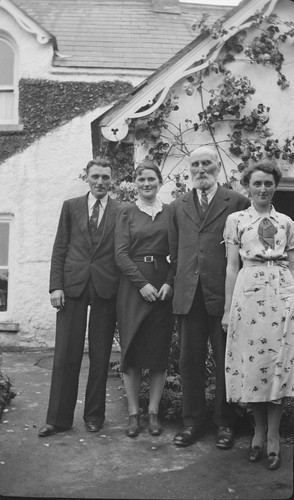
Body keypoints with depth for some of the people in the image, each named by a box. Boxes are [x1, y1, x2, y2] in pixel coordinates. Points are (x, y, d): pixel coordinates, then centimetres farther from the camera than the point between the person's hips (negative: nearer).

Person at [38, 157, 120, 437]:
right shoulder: (71, 206, 10)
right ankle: (58, 418, 11)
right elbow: (59, 249, 7)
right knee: (65, 355, 2)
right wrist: (56, 286, -2)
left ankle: (94, 415, 19)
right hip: (72, 286, 1)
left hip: (106, 288, -1)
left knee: (100, 356, 6)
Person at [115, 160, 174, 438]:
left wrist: (169, 283, -10)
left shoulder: (170, 212, 8)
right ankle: (133, 413, 11)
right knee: (131, 350, 1)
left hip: (163, 286, 1)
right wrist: (143, 283, -12)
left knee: (159, 350, 3)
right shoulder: (127, 212, 5)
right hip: (132, 286, -1)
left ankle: (153, 412, 14)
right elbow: (121, 253, -2)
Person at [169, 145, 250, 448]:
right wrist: (181, 280, 8)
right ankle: (192, 421, 21)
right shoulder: (177, 207, 14)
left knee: (226, 361, 5)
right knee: (190, 360, 8)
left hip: (223, 295, -3)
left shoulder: (237, 202, 1)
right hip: (188, 295, 3)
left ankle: (224, 423, 19)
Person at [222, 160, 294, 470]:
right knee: (251, 363, 2)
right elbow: (231, 267, 4)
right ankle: (259, 430, 19)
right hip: (248, 293, -1)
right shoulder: (236, 220, 7)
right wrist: (228, 309, 0)